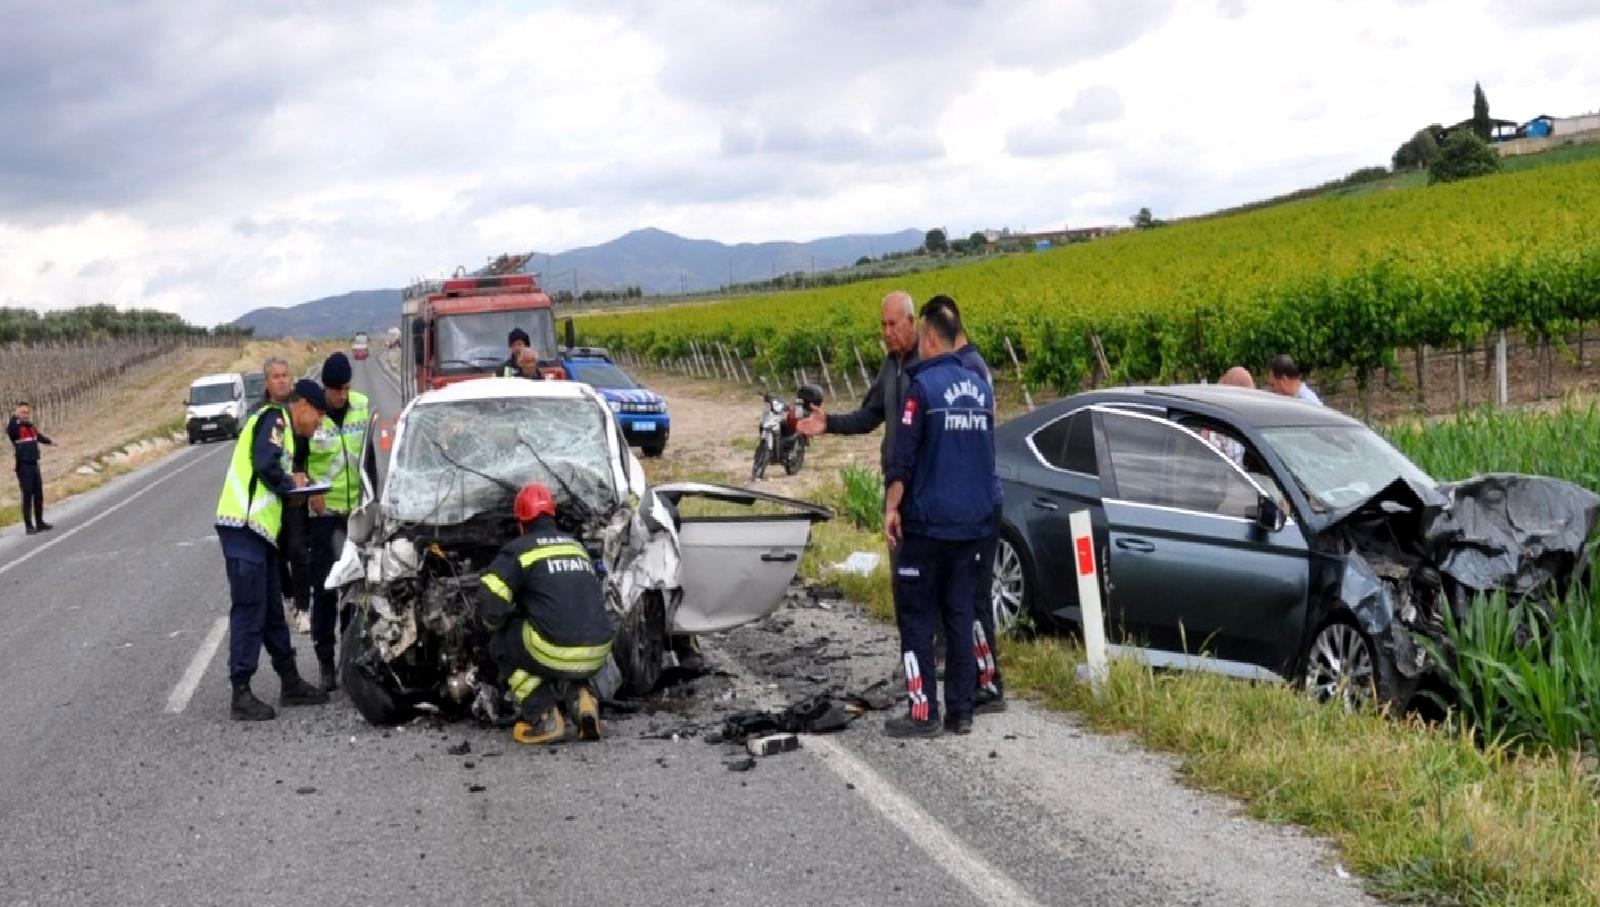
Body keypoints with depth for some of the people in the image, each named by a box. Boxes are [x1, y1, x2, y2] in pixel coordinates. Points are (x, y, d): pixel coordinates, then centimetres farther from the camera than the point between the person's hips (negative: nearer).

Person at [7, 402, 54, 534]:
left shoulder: (32, 427, 11)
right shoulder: (15, 427, -11)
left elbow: (39, 436, 33)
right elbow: (9, 431, -36)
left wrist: (49, 441, 50)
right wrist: (15, 416, -47)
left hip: (34, 465, 7)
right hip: (23, 466, -7)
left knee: (38, 495, 12)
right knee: (27, 496, -5)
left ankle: (40, 523, 23)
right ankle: (29, 526, -1)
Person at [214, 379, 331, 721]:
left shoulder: (282, 428, 26)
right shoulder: (274, 418, -5)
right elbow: (265, 465, -20)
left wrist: (295, 485, 7)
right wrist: (291, 484, -4)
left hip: (260, 532, 10)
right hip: (244, 528, -10)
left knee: (272, 611, 15)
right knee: (249, 610, -10)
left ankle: (290, 683, 24)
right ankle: (241, 695, -9)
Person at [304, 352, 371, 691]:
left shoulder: (362, 406, 3)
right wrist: (310, 494, -14)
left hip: (355, 510, 4)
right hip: (322, 512, -4)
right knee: (324, 587, -1)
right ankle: (325, 660, 6)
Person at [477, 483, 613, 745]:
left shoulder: (518, 550, 1)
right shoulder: (576, 546, 20)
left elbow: (490, 604, -6)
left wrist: (496, 624, 18)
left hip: (556, 653, -6)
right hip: (596, 656, 6)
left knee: (501, 644, 20)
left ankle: (544, 717, 7)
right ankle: (581, 698, 6)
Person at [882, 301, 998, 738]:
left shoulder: (922, 386, -13)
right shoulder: (980, 386, 8)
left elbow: (904, 455, -13)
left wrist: (892, 507, -6)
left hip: (927, 522, -6)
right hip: (973, 522, 6)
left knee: (916, 616, 1)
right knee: (960, 615, 11)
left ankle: (924, 712, -1)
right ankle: (961, 711, 12)